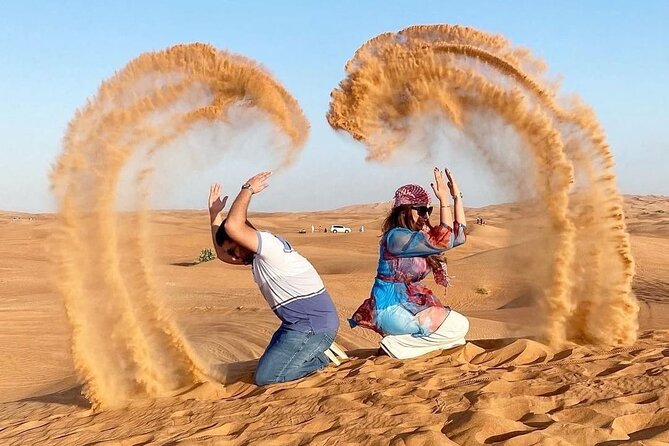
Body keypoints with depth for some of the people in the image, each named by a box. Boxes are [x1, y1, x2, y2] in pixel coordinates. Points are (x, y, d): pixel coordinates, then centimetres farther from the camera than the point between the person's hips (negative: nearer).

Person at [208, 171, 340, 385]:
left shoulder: (271, 245, -16)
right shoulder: (259, 255, 14)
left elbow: (232, 226, -30)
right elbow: (222, 255, 25)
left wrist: (247, 189, -17)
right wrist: (215, 214, 20)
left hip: (313, 327, -11)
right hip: (301, 324, 11)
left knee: (264, 377, -8)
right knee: (268, 364, 20)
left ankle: (321, 358, 0)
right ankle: (316, 351, 12)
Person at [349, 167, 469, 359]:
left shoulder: (421, 235, 11)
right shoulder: (396, 236, -17)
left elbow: (458, 236, 10)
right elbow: (444, 242, -23)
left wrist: (457, 196, 5)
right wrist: (444, 201, -23)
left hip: (410, 305, 10)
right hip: (391, 310, -10)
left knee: (459, 324, 9)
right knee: (459, 327, -13)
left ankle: (399, 340, 6)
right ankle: (396, 344, -9)